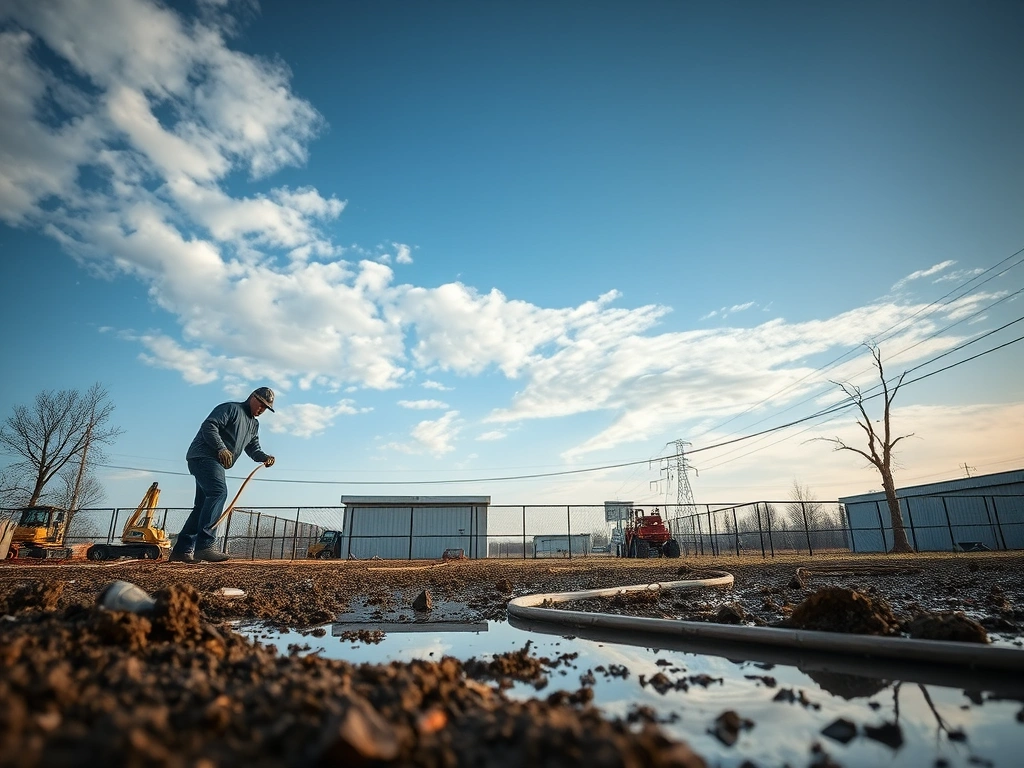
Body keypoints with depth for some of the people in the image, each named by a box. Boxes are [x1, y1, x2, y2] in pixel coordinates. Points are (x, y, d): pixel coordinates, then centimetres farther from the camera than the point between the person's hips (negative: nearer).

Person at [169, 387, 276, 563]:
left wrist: (265, 457, -3)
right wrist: (222, 448, -26)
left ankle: (181, 550, 14)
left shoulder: (254, 425, 22)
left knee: (203, 505, 9)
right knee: (219, 492, -26)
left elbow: (253, 449, 18)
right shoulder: (231, 408, -4)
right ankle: (204, 546, -32)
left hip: (215, 462, 10)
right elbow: (209, 425, -15)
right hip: (203, 456, -10)